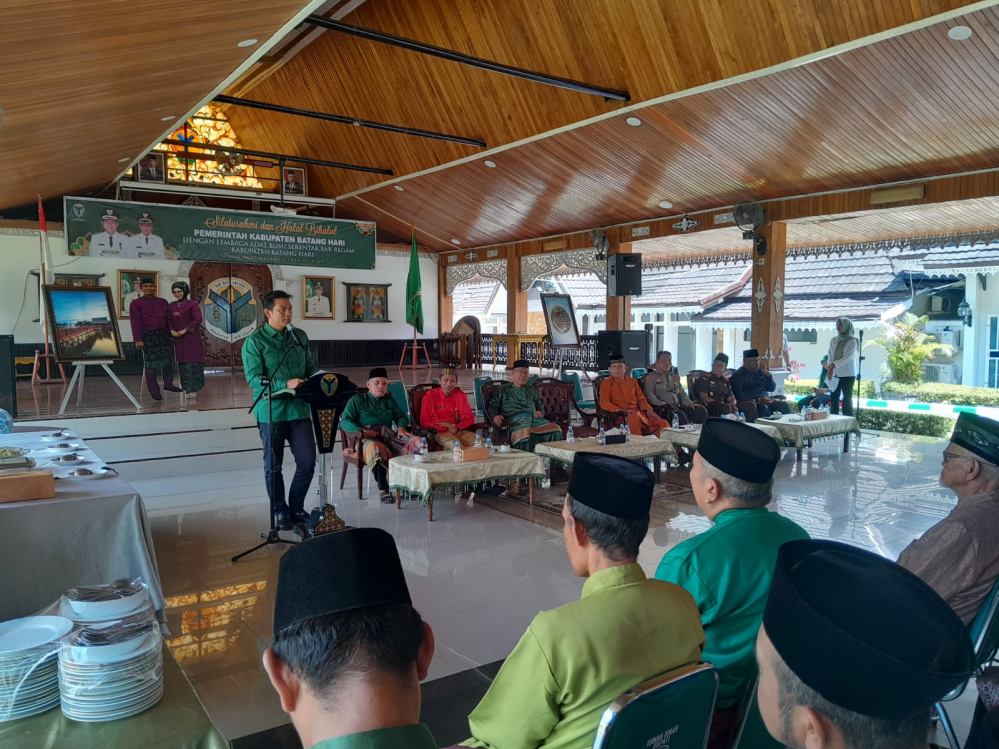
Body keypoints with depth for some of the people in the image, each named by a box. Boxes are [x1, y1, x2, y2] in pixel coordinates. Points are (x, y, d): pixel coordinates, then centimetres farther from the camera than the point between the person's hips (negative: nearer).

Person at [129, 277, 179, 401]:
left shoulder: (163, 302, 12)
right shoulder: (135, 304, 1)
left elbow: (169, 320, 12)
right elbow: (135, 322, -5)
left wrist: (172, 335, 6)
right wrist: (138, 340, -13)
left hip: (164, 335, 4)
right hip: (148, 336, -4)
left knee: (168, 360, 10)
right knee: (151, 363, -1)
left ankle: (168, 384, 27)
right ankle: (154, 390, 7)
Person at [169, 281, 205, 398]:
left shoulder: (192, 304, -4)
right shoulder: (171, 306, 13)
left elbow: (198, 319, -12)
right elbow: (169, 320, 10)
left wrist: (185, 330, -14)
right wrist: (172, 331, -8)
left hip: (192, 337, -5)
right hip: (178, 339, 6)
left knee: (193, 363, -6)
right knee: (182, 363, 5)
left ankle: (194, 389, -4)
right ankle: (187, 388, 10)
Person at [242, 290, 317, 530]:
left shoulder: (300, 336, 8)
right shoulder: (255, 341, -7)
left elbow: (311, 368, 15)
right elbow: (254, 379, -15)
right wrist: (286, 384, -26)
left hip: (299, 409, 4)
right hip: (271, 411, -4)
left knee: (307, 462, 3)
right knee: (273, 466, 9)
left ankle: (296, 508, 22)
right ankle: (280, 512, 25)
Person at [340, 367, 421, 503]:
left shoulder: (389, 400, 30)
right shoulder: (358, 400, 15)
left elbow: (402, 416, 30)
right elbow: (344, 421, 4)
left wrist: (401, 427, 4)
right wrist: (363, 431, -15)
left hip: (389, 436, 4)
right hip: (368, 439, -4)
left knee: (417, 442, -25)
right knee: (376, 449, -43)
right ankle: (383, 489, -32)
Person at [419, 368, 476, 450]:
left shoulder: (460, 395, 10)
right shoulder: (430, 396, 1)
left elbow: (469, 418, 7)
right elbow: (425, 422, -1)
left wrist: (457, 427, -14)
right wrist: (446, 428, -13)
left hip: (458, 431, 4)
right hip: (439, 432, -4)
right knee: (452, 443, -36)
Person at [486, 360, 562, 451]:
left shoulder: (531, 391, 34)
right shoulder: (503, 390, 22)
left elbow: (540, 406, 38)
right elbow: (491, 405, 13)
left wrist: (540, 412, 12)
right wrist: (495, 416, -9)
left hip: (533, 419, 4)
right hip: (514, 420, -4)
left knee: (556, 430, -27)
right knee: (524, 436, -42)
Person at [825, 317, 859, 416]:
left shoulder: (852, 341, -6)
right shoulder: (834, 340, 9)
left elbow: (847, 358, -15)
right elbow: (830, 356, 6)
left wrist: (833, 364, -25)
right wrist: (829, 368, -10)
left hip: (848, 375, -5)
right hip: (835, 375, 5)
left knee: (847, 400, -2)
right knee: (833, 399, 4)